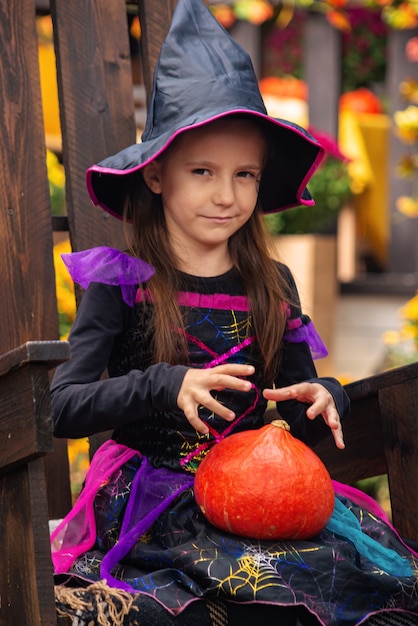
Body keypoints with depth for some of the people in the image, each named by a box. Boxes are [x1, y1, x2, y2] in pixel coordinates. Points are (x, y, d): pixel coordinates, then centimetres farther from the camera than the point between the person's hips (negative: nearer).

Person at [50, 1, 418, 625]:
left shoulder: (271, 286, 9)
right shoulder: (122, 283, -4)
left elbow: (298, 415, 14)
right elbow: (62, 408, -11)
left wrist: (322, 399, -10)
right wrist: (166, 386, -24)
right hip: (148, 497, -4)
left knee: (368, 555, -22)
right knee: (289, 574, -30)